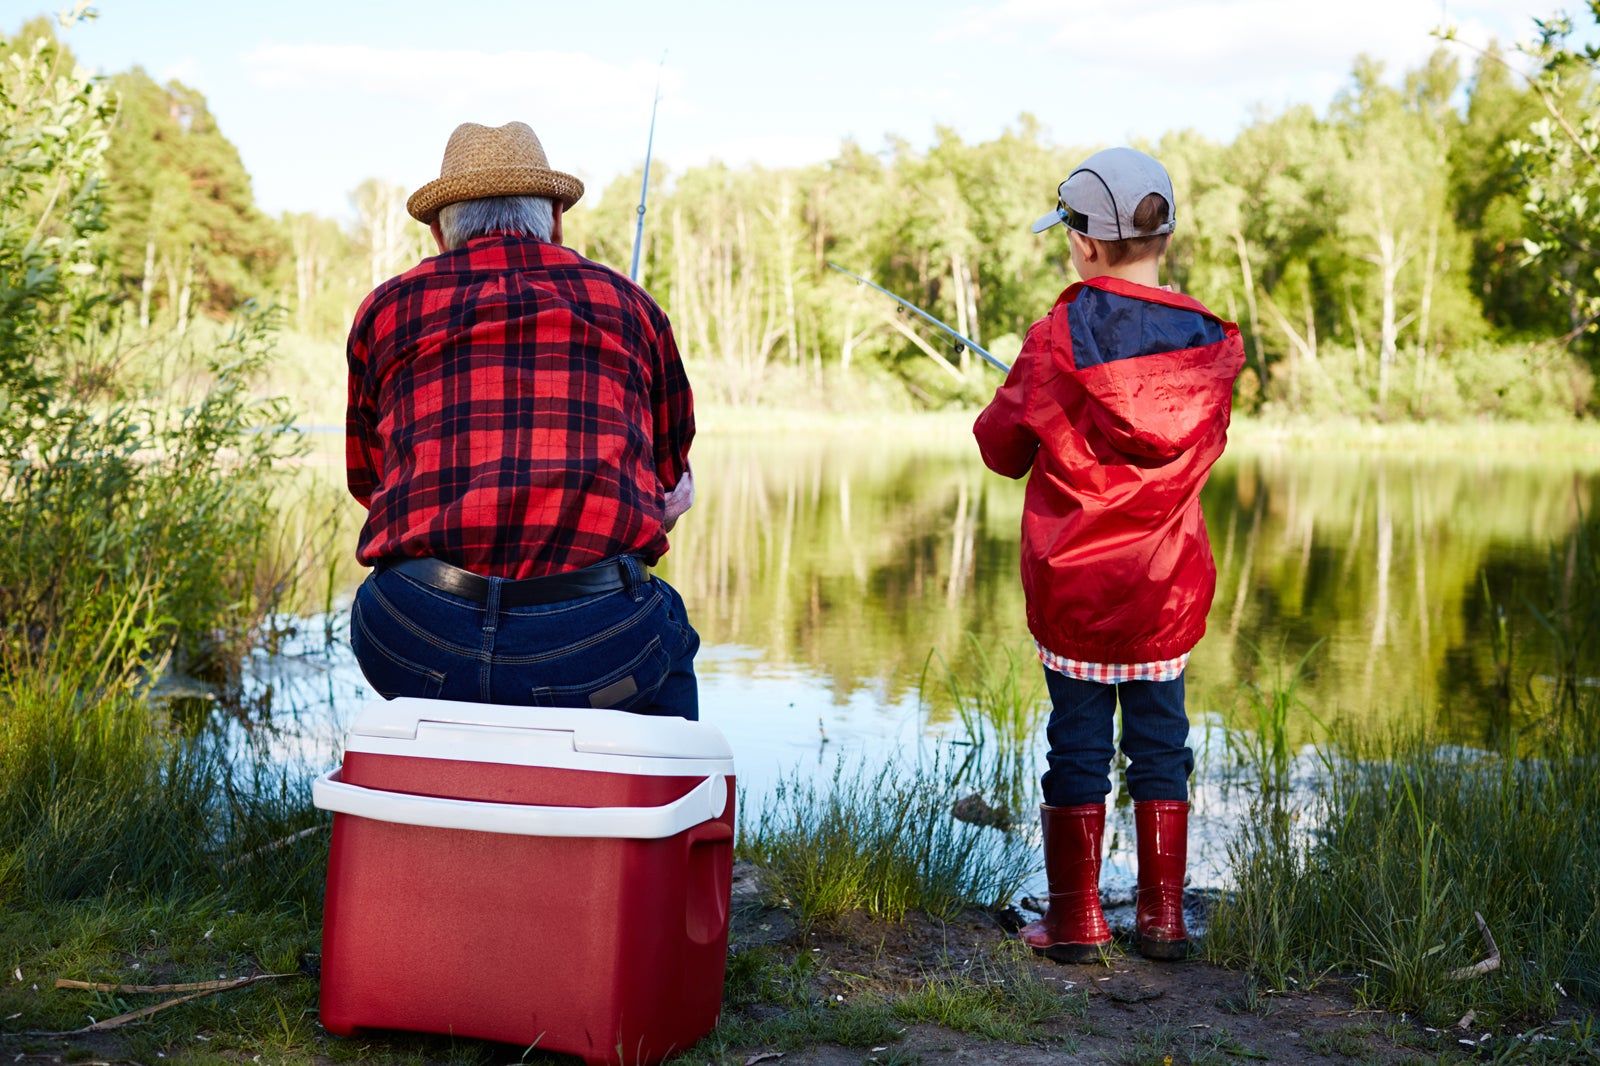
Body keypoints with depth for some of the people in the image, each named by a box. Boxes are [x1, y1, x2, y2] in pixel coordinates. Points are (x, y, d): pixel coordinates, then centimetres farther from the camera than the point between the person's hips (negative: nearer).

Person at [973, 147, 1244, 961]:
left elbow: (1003, 446, -2)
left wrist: (1025, 401, 17)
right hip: (1169, 589, 3)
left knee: (1077, 743, 6)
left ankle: (1074, 919, 13)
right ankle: (1163, 914, 19)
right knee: (1160, 740, 13)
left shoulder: (1058, 339, -13)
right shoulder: (1212, 344, -4)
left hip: (1074, 587, -2)